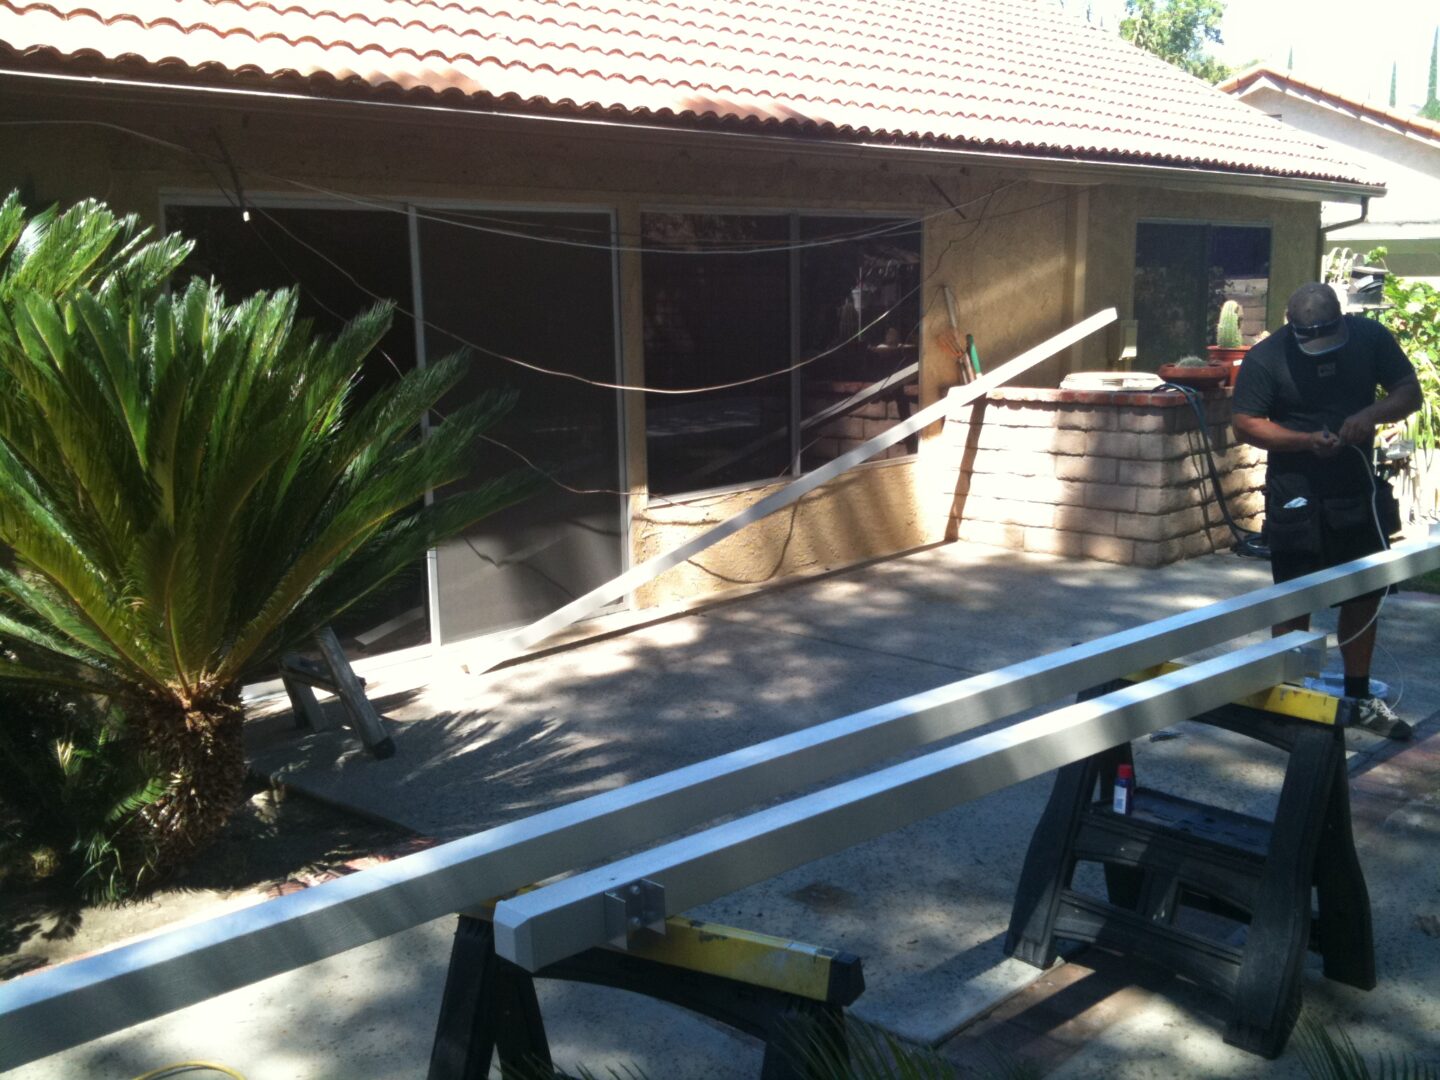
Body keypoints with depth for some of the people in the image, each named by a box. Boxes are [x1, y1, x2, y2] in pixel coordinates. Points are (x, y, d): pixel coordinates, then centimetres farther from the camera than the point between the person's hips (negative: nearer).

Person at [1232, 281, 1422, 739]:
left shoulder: (1370, 337, -6)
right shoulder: (1265, 358, -14)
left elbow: (1409, 392, -2)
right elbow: (1246, 423, -12)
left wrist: (1372, 414, -24)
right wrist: (1307, 440, -25)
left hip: (1355, 486, 4)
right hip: (1295, 492, -4)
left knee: (1365, 592, 12)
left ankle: (1358, 697, 27)